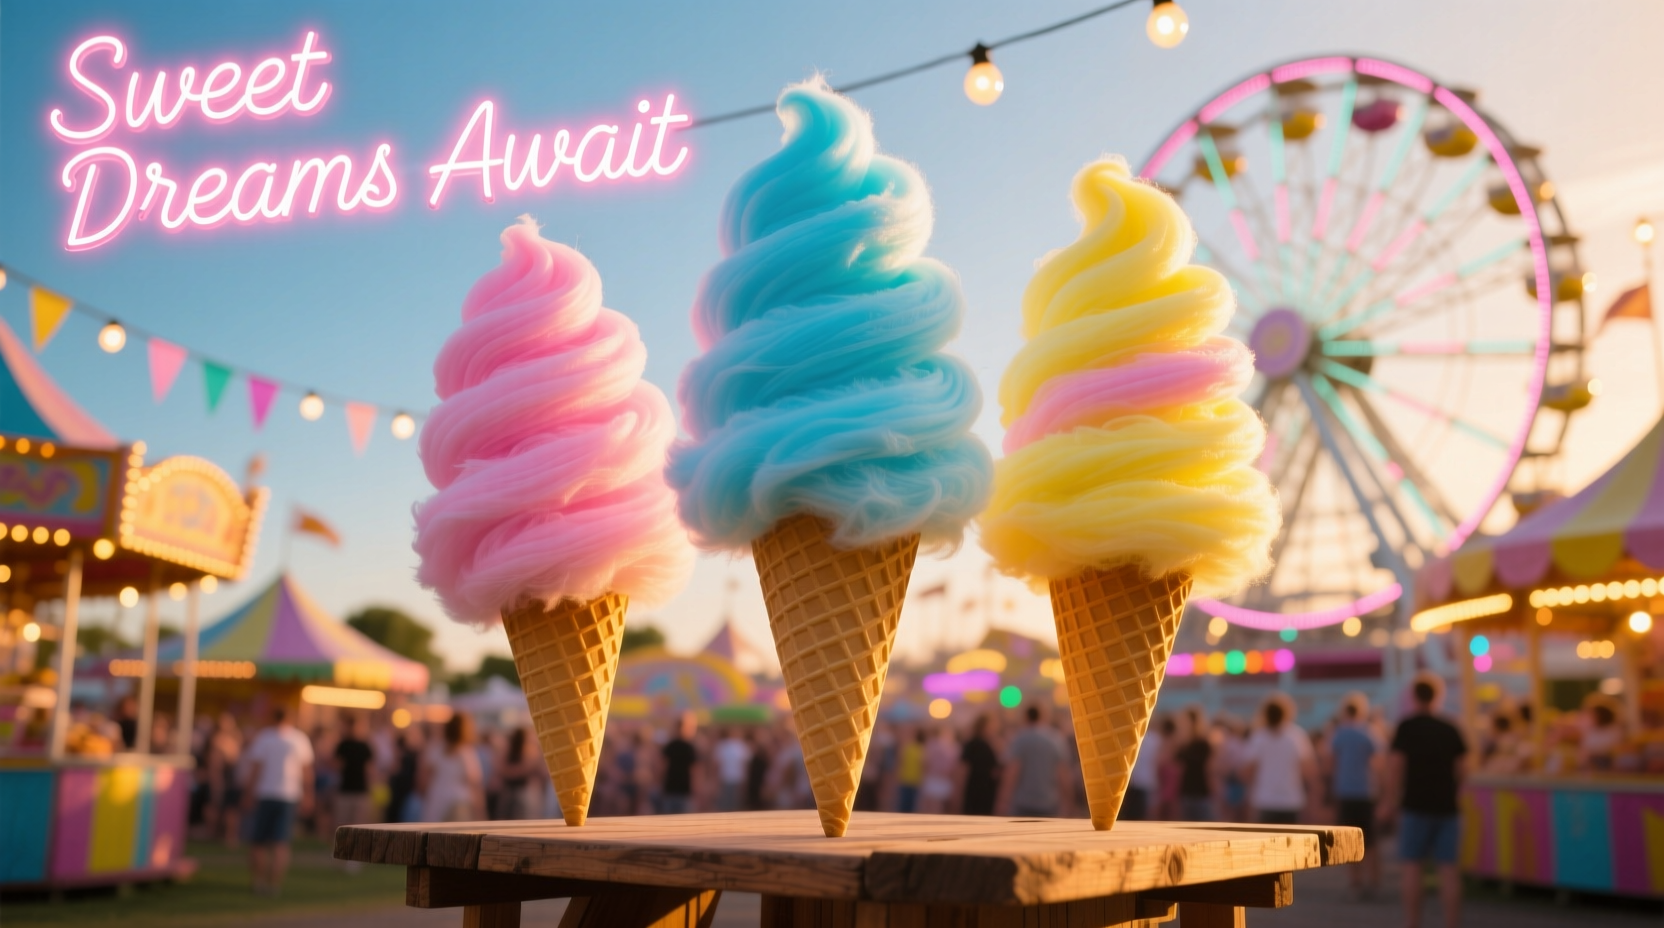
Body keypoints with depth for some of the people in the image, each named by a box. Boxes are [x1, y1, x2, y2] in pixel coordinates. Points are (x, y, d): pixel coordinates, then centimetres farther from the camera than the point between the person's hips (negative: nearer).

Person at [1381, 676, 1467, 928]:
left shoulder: (1406, 728, -5)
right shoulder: (1450, 730, 6)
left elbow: (1395, 767, -10)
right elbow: (1462, 768, 10)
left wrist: (1388, 803, -6)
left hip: (1416, 805, -3)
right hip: (1447, 805, 3)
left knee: (1412, 865, 4)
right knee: (1448, 868, 5)